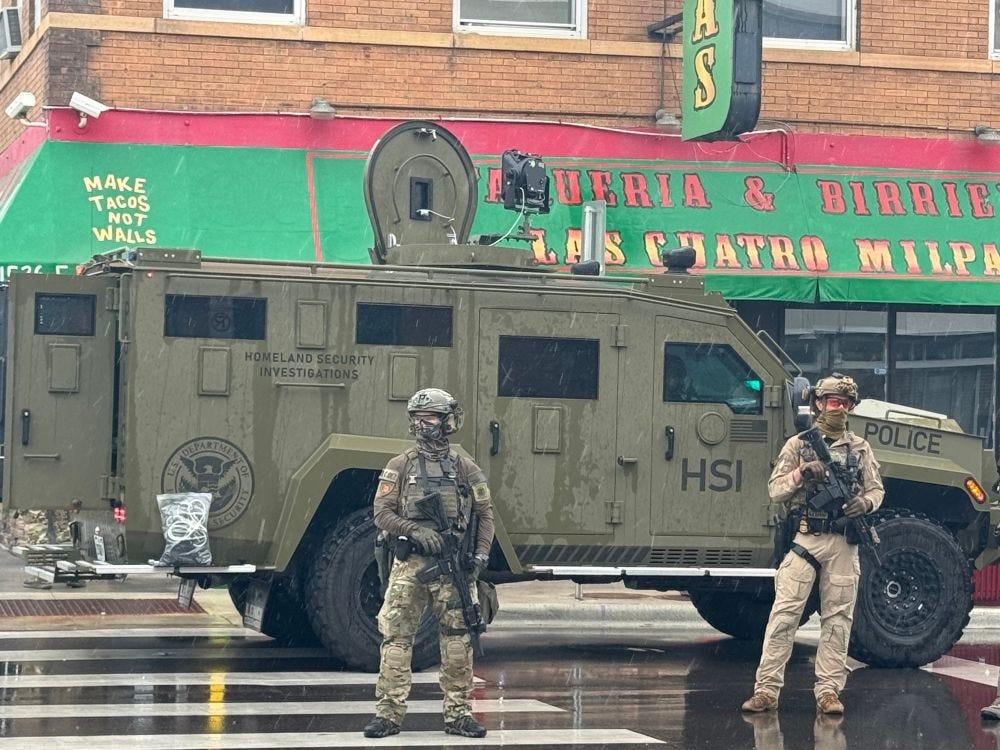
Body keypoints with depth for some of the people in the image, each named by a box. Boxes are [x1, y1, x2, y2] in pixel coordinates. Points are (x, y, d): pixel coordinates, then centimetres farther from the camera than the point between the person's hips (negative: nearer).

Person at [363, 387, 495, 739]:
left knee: (458, 641, 2)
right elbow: (382, 513, 0)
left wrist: (481, 555, -3)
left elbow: (485, 515, 10)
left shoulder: (465, 469, 9)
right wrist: (415, 530, -15)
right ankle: (388, 713, -2)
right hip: (410, 565, -1)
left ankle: (458, 713, 9)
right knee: (396, 638, -4)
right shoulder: (399, 467, 6)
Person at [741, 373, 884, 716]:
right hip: (804, 539, -2)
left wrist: (865, 502, -9)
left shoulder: (860, 448, 12)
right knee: (784, 614, -7)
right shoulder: (798, 445, 6)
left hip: (843, 543, 2)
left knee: (837, 617, 2)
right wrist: (801, 473, -14)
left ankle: (829, 691, 7)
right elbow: (775, 491, 3)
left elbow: (876, 489, 14)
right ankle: (766, 690, -7)